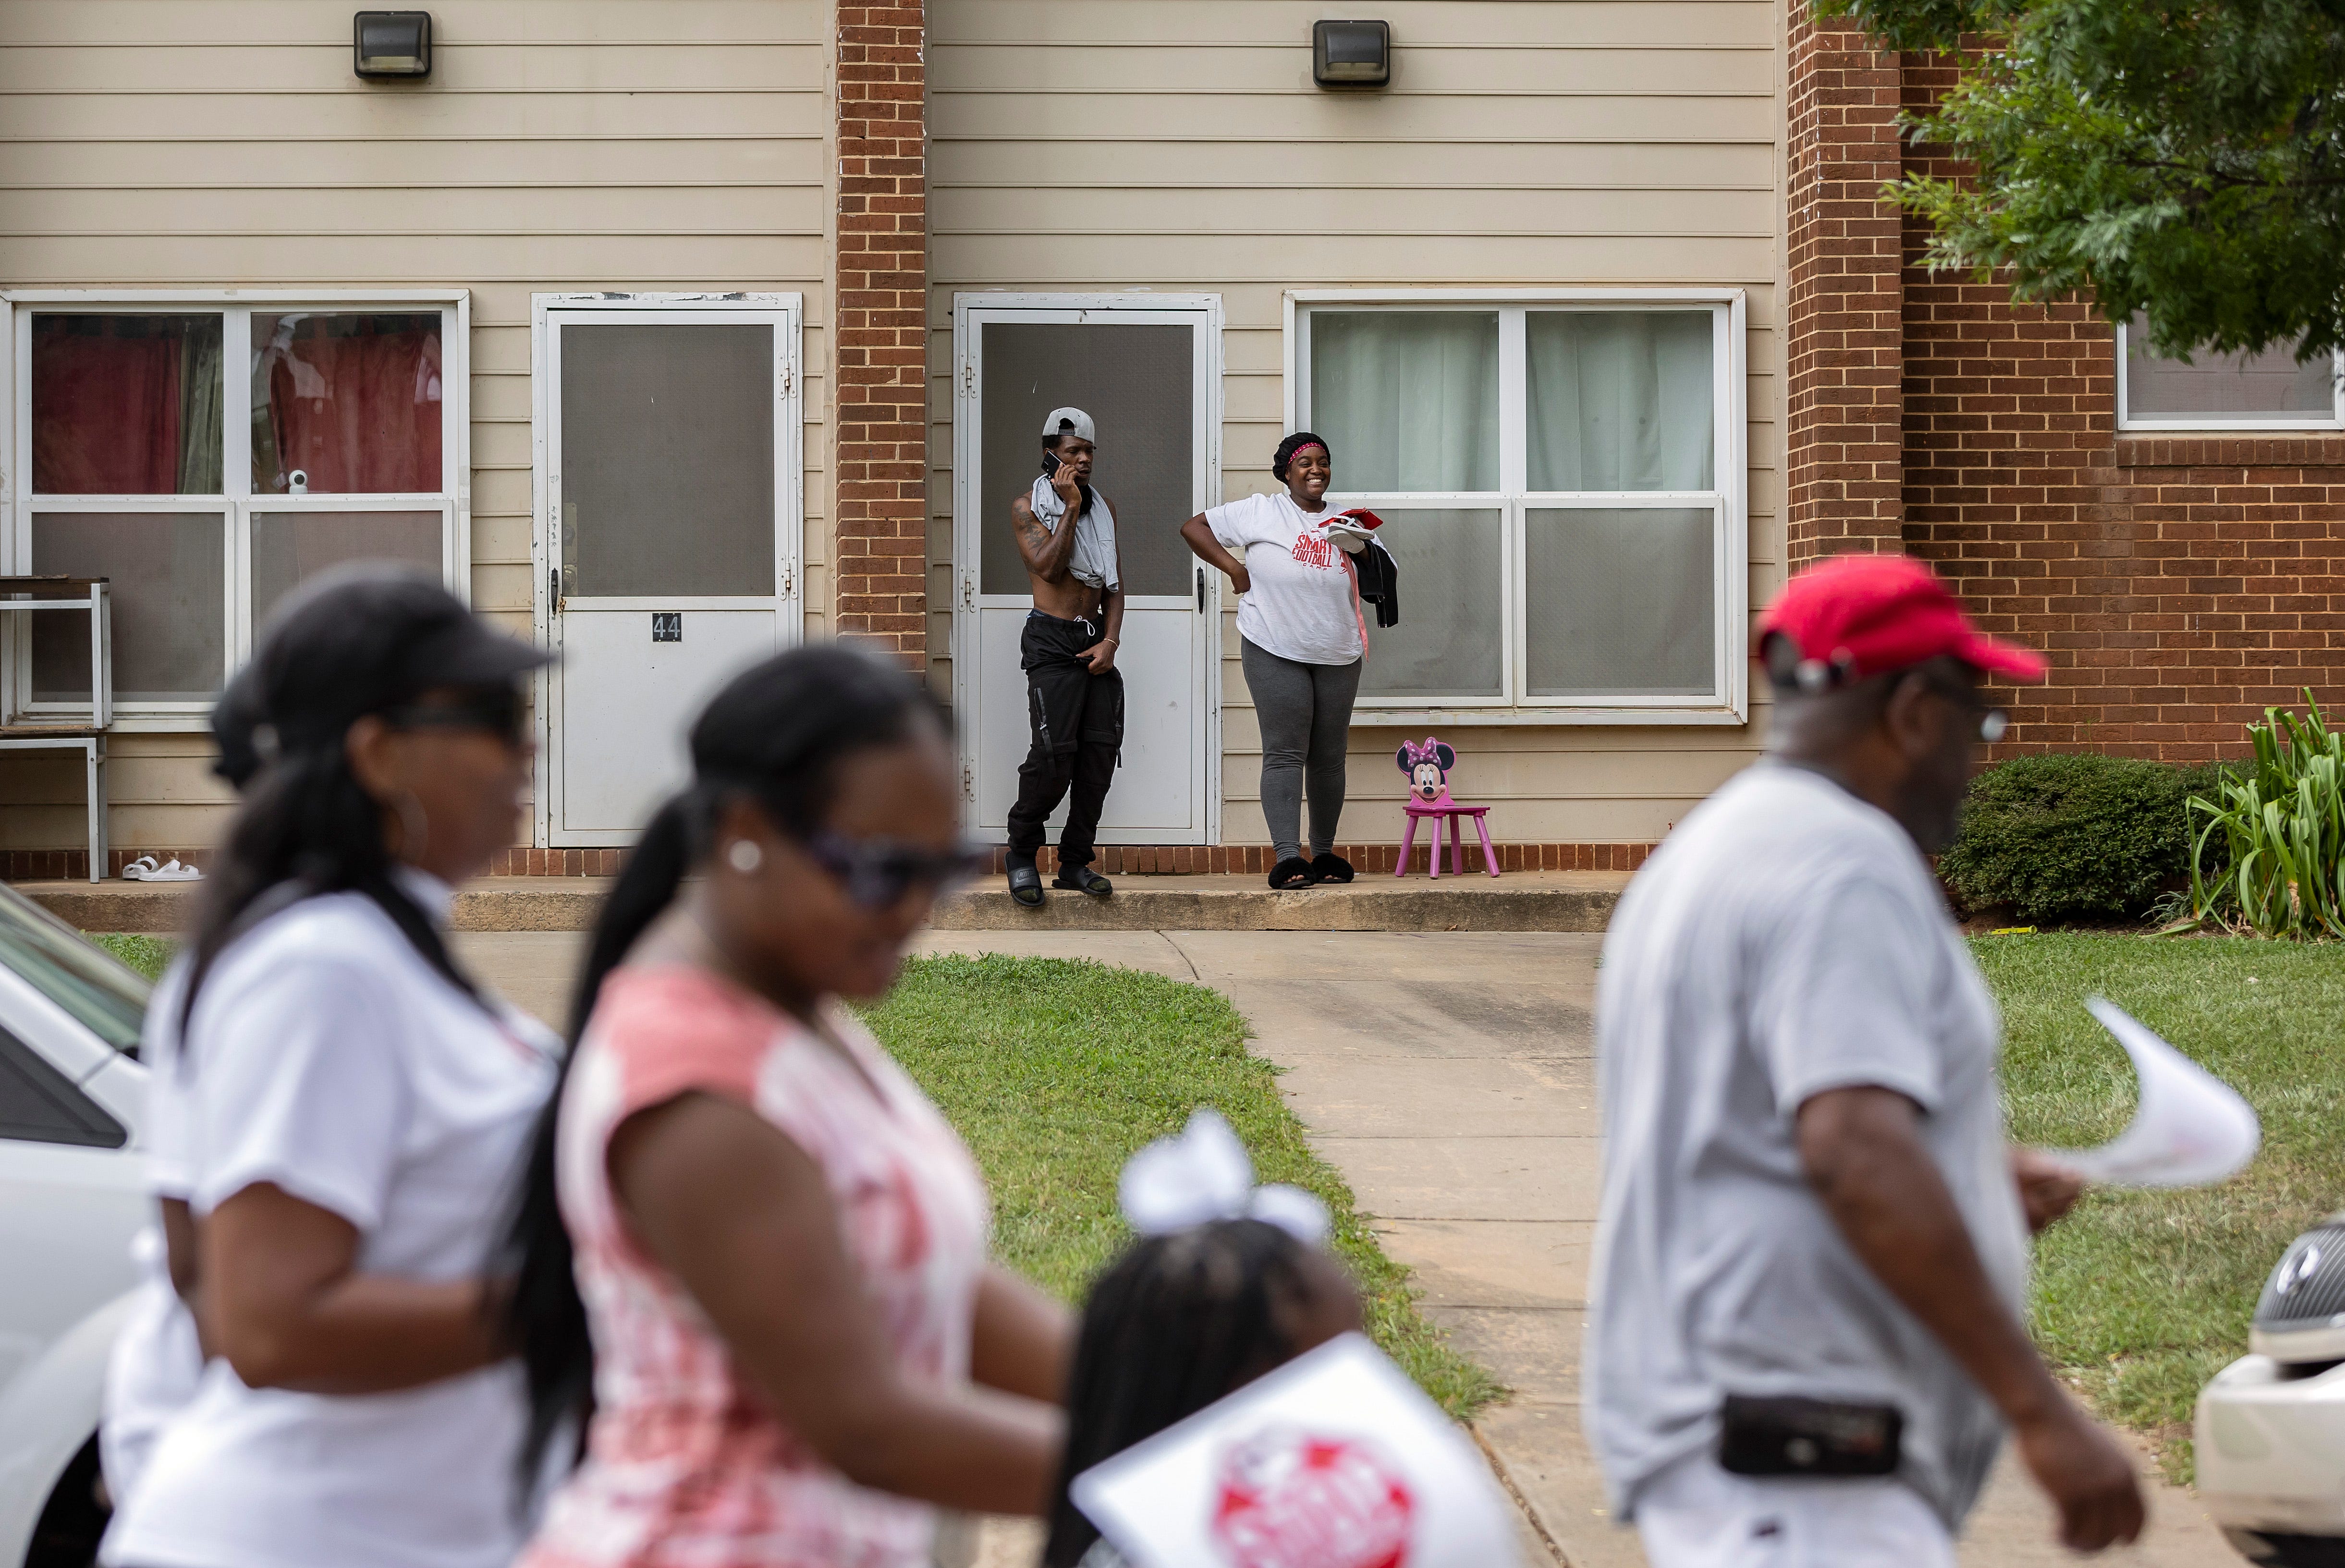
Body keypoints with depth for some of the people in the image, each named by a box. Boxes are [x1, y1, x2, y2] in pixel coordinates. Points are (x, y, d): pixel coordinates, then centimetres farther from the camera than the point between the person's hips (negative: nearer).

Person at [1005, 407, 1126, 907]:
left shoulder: (1104, 506, 15)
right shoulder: (1027, 507, 1)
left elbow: (1115, 581, 12)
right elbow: (1049, 567, -13)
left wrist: (1110, 641, -1)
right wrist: (1070, 508, -12)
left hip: (1097, 639, 5)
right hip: (1052, 640, -5)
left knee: (1100, 751, -3)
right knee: (1054, 753, -15)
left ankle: (1076, 862, 4)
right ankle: (1022, 854, 3)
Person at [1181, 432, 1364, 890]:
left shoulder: (1344, 523, 15)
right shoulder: (1260, 513, 1)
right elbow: (1193, 528, 5)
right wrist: (1234, 568, -5)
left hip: (1338, 658, 4)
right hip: (1275, 652, -4)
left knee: (1329, 757, 8)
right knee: (1285, 753, -10)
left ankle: (1324, 852, 19)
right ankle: (1287, 856, -12)